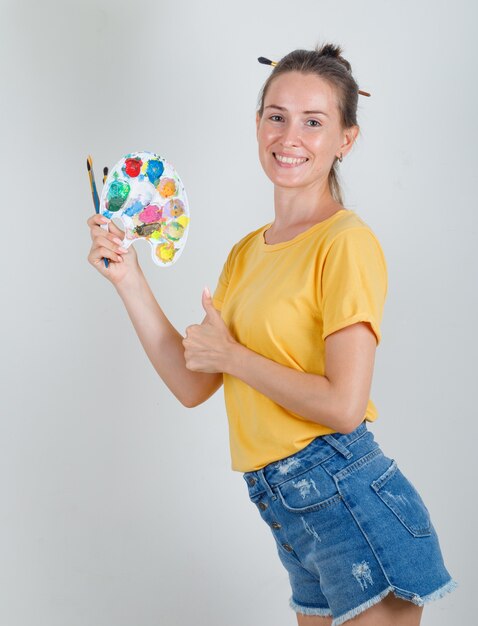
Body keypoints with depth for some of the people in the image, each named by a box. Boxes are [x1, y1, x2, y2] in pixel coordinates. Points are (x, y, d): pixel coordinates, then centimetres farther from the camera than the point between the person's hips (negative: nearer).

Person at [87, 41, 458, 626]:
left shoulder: (347, 241, -11)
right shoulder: (247, 251, 13)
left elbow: (344, 406, -19)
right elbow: (192, 385, 10)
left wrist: (231, 355, -8)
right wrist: (128, 277, 5)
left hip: (353, 504, -7)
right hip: (288, 513, 7)